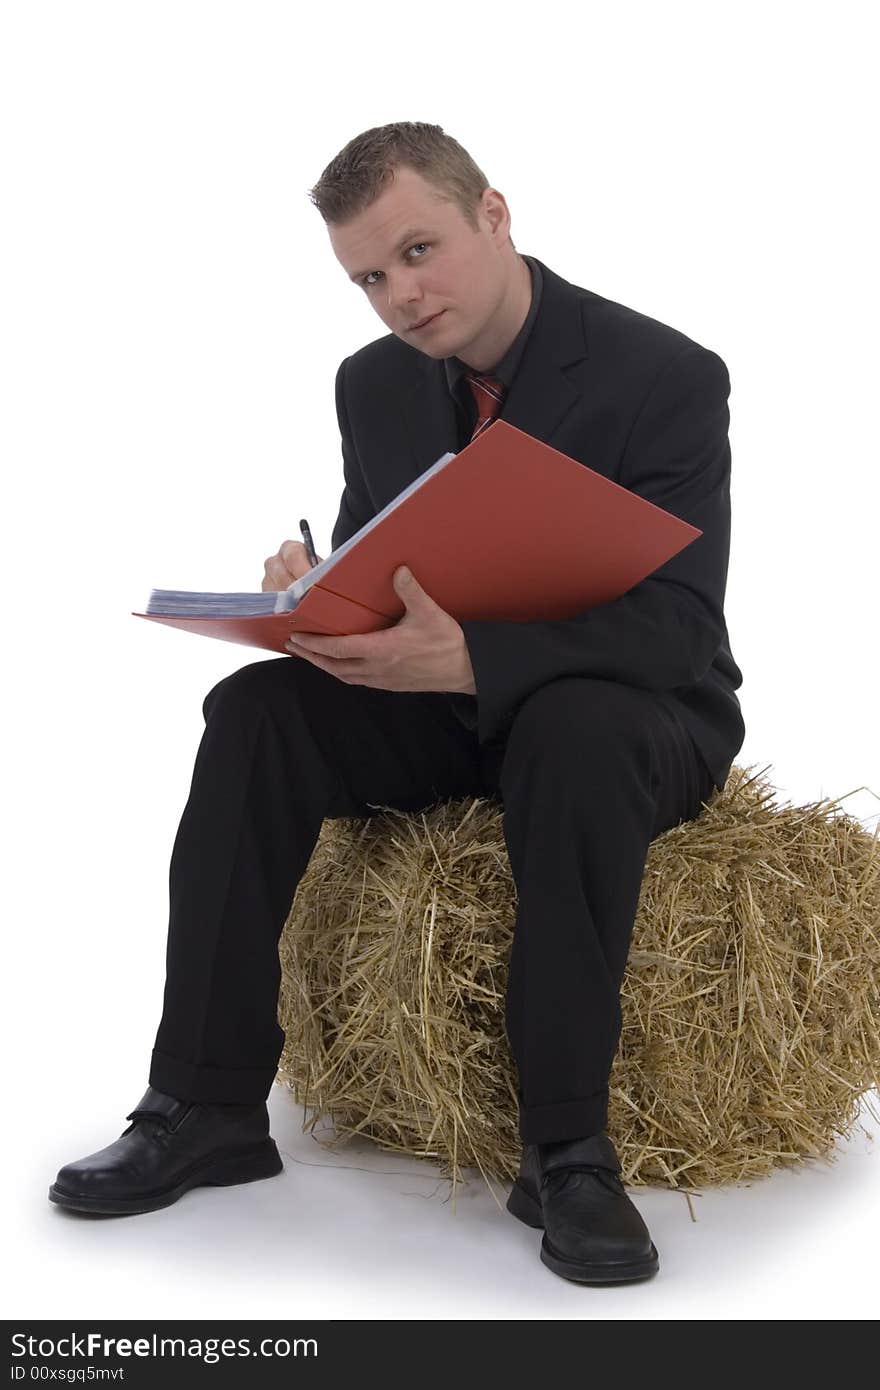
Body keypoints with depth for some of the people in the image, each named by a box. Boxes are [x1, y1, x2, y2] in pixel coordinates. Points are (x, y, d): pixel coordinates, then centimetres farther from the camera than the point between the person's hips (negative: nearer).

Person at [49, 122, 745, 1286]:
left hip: (629, 717, -5)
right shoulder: (376, 384, 1)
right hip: (445, 704, 5)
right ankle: (210, 1108, -17)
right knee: (257, 711, -20)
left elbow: (674, 628, -24)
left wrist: (467, 658, -39)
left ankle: (567, 1147, -30)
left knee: (576, 732, -39)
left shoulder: (664, 376, -17)